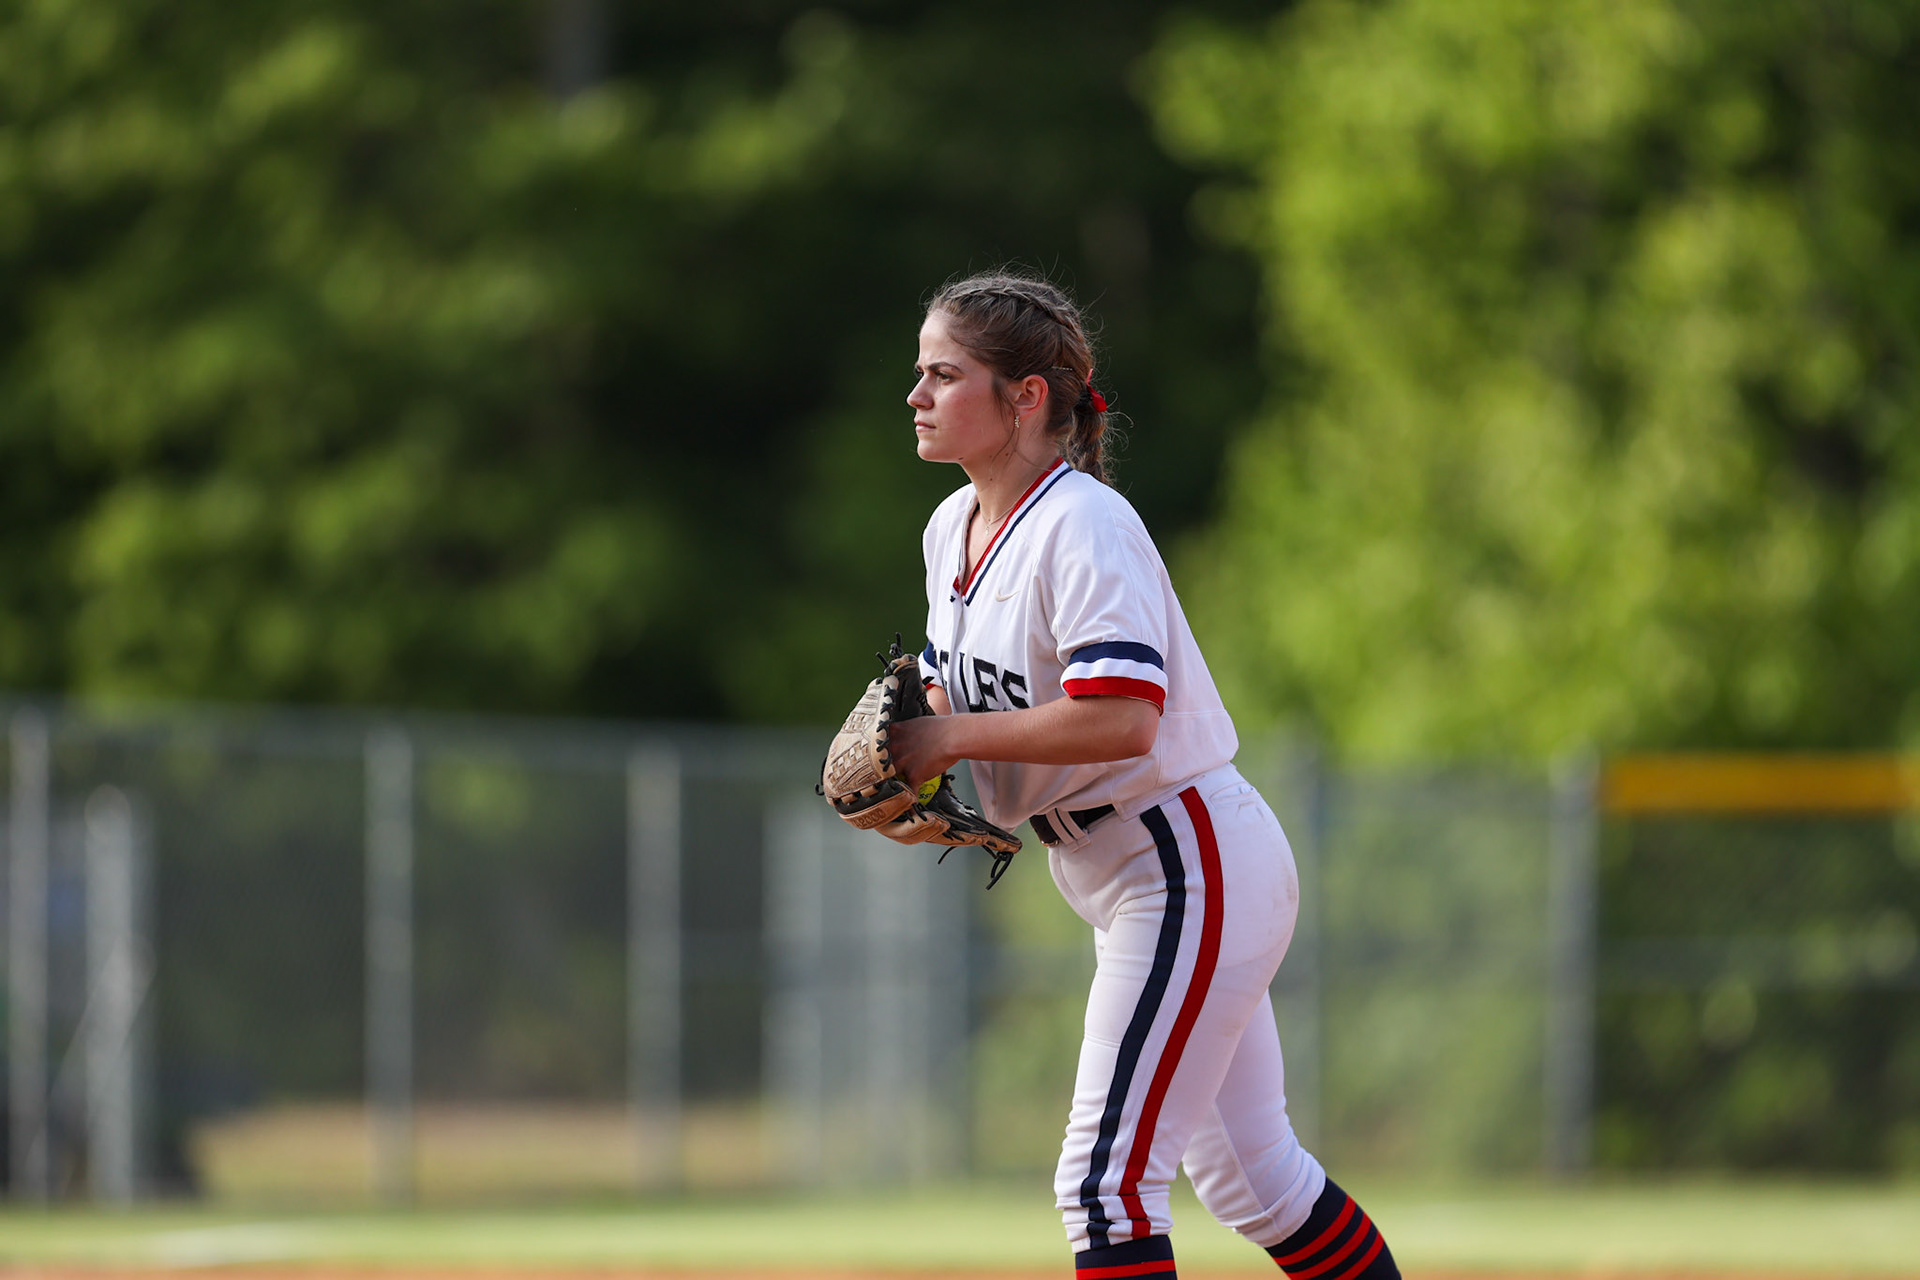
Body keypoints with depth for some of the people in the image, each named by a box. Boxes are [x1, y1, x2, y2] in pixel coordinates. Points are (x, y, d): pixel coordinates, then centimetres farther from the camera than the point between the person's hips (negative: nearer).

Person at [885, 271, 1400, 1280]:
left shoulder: (1084, 526, -20)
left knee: (1104, 1179, -15)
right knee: (1247, 1178, 16)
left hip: (1193, 861, -10)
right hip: (1121, 879, 10)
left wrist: (957, 739, -23)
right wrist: (910, 766, -1)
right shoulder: (953, 528, 8)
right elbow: (952, 684, 21)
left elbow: (1122, 716, -31)